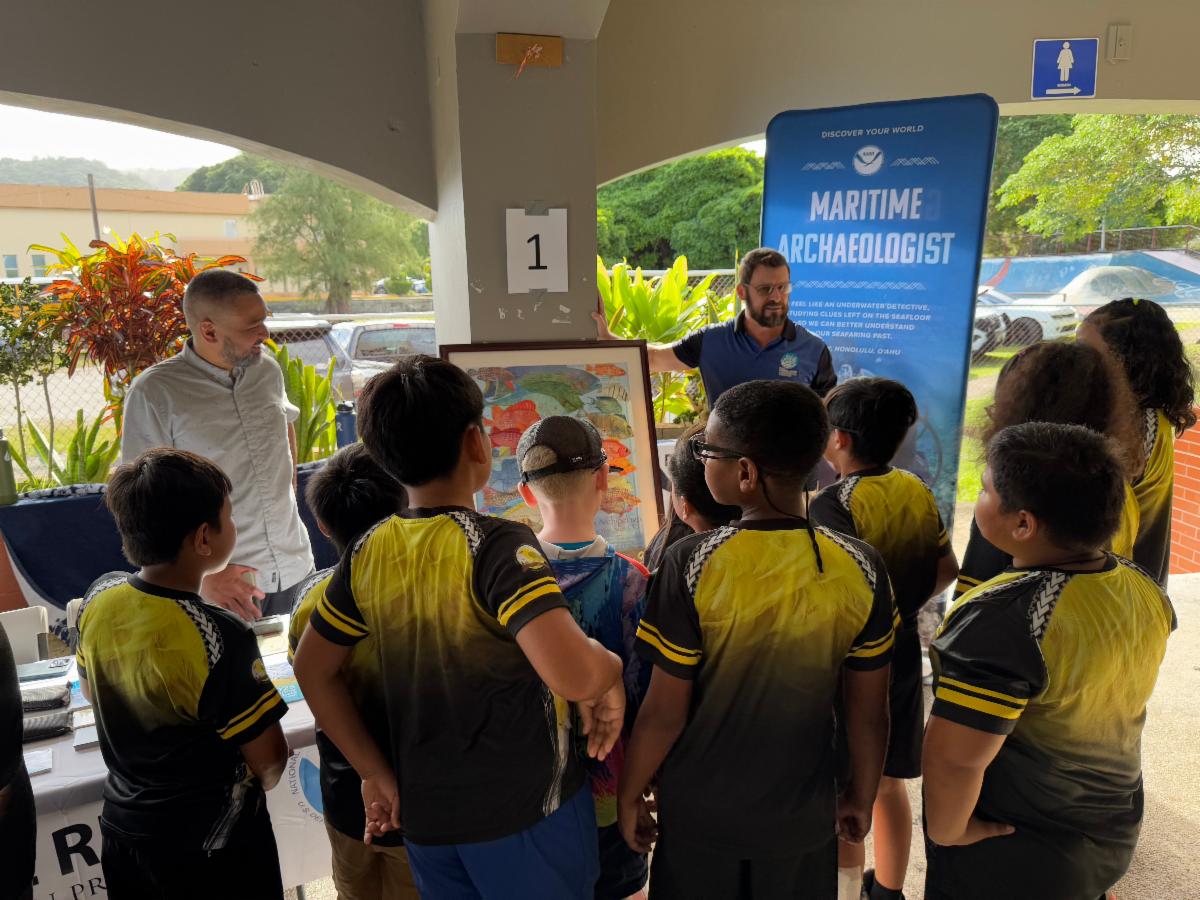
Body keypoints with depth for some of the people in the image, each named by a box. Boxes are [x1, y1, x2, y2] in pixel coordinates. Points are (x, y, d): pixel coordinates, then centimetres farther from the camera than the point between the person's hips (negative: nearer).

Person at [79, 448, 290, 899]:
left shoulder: (98, 599, -12)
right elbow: (269, 761, -21)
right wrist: (251, 786, 1)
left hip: (122, 831, 6)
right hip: (210, 848, -6)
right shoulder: (219, 639, -31)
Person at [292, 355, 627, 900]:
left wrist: (375, 773, 10)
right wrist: (611, 673, -16)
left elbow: (313, 669, 6)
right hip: (526, 813, -5)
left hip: (424, 817, 5)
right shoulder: (495, 545, -23)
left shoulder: (368, 553, -5)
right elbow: (572, 673, -37)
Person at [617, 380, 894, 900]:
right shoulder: (861, 568, -15)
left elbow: (664, 714, -17)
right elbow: (869, 712, -5)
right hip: (802, 814, 2)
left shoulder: (692, 563, -24)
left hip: (699, 811, -2)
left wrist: (630, 795, 0)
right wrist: (862, 797, 12)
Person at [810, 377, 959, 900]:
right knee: (888, 782, 23)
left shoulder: (834, 503, -23)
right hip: (902, 654, 7)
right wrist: (905, 607, 11)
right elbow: (947, 570, 5)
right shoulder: (917, 492, -2)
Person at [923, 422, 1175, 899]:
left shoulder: (1003, 619, -33)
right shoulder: (1146, 588, -7)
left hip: (1006, 861, -7)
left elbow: (953, 758, -32)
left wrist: (947, 833, -14)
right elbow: (1108, 699, 8)